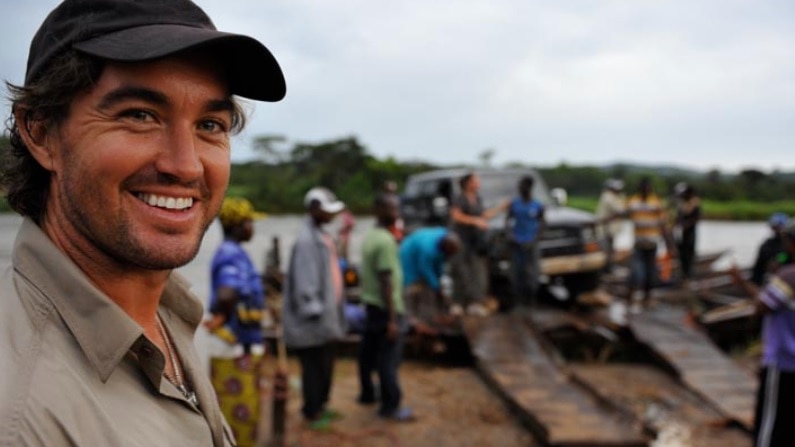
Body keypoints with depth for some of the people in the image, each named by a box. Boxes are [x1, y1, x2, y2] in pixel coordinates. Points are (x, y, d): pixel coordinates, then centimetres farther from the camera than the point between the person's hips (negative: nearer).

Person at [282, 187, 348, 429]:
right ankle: (312, 412, 17)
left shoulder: (322, 237, 11)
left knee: (326, 364, 19)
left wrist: (335, 312, 16)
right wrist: (315, 312, -21)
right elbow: (305, 282, -22)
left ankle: (320, 405, 33)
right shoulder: (307, 240, -19)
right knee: (315, 366, 3)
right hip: (313, 320, -9)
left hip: (326, 315, 9)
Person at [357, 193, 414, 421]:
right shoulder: (386, 241, -21)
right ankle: (391, 406, 8)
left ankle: (367, 393, 34)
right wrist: (392, 319, -22)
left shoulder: (369, 237, 8)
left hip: (370, 303, 9)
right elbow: (387, 282, -23)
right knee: (389, 358, 0)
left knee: (369, 351, 19)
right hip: (386, 308, -9)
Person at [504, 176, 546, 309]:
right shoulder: (514, 204, 4)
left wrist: (534, 241, -9)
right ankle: (518, 299, 12)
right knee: (517, 271, 2)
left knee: (531, 272, -2)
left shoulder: (538, 206, -1)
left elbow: (541, 225, 2)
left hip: (530, 244, -2)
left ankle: (531, 299, 9)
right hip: (516, 243, 2)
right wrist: (509, 234, -8)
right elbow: (508, 220, 8)